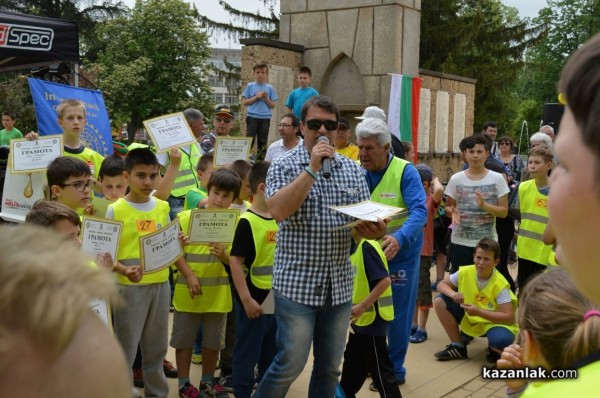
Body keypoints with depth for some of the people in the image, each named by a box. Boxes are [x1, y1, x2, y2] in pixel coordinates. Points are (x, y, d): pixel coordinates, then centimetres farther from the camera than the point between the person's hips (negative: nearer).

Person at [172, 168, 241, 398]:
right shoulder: (186, 218, -8)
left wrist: (224, 255, -24)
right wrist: (189, 275, -18)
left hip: (217, 292, 2)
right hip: (188, 291, -2)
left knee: (213, 340, 15)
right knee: (184, 339, 9)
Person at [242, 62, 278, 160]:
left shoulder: (270, 88, 7)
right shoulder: (250, 86, 4)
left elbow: (273, 105, 8)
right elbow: (244, 102, 0)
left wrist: (266, 99, -9)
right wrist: (256, 97, -9)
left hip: (265, 118, 2)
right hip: (252, 117, -2)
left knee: (262, 142, 7)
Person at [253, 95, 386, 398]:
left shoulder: (353, 169, 8)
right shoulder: (284, 166, -5)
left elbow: (367, 220, 10)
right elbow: (278, 211, -22)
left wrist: (375, 230, -13)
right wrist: (312, 168, -22)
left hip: (339, 284, 5)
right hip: (296, 282, -4)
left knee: (330, 367, 13)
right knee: (290, 364, 0)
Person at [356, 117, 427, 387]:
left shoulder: (405, 172, -19)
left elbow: (419, 211, -30)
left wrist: (399, 239, -47)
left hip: (400, 253, -4)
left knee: (396, 315, 9)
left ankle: (394, 370, 26)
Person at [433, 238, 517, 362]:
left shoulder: (499, 284, -24)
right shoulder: (465, 272, -14)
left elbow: (509, 317, -28)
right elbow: (441, 285, -3)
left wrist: (479, 312, -35)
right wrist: (452, 294, -27)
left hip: (494, 323, -5)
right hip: (469, 319, 5)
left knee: (502, 340, -39)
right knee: (440, 301, -13)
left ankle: (494, 349, 3)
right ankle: (458, 347, 0)